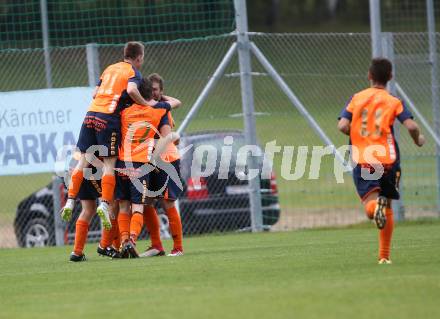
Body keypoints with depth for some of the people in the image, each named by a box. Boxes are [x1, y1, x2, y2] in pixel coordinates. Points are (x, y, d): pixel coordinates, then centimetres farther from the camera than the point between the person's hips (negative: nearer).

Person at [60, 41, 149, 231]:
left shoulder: (110, 68, 23)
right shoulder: (134, 72, 4)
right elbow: (131, 89, -17)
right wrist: (145, 103, -4)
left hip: (91, 114, 6)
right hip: (109, 118, -5)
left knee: (83, 161, 6)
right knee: (109, 164, -3)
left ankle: (70, 202, 0)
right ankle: (105, 204, -16)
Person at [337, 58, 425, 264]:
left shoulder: (356, 98, 4)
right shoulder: (393, 102, 0)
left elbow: (343, 126, -6)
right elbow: (411, 125, -13)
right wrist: (418, 140, 9)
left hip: (362, 161, 0)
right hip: (388, 160, 0)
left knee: (370, 205, -6)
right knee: (388, 208, 16)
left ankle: (374, 205, -43)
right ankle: (384, 256, 16)